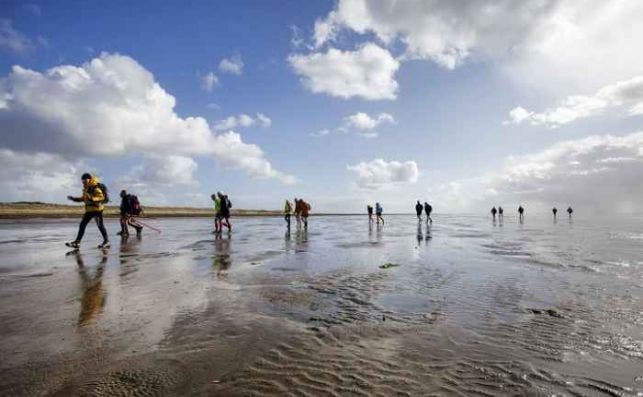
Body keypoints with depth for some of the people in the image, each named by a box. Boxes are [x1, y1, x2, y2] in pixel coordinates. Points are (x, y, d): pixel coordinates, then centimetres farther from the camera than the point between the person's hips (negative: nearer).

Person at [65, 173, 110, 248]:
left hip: (97, 209, -9)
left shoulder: (96, 187, -13)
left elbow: (101, 197, -23)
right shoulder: (86, 188, 15)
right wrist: (74, 199, 14)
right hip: (89, 210, 9)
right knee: (82, 224, 8)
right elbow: (83, 198, 25)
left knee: (100, 225, -2)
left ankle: (106, 241, 9)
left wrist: (92, 199, -34)